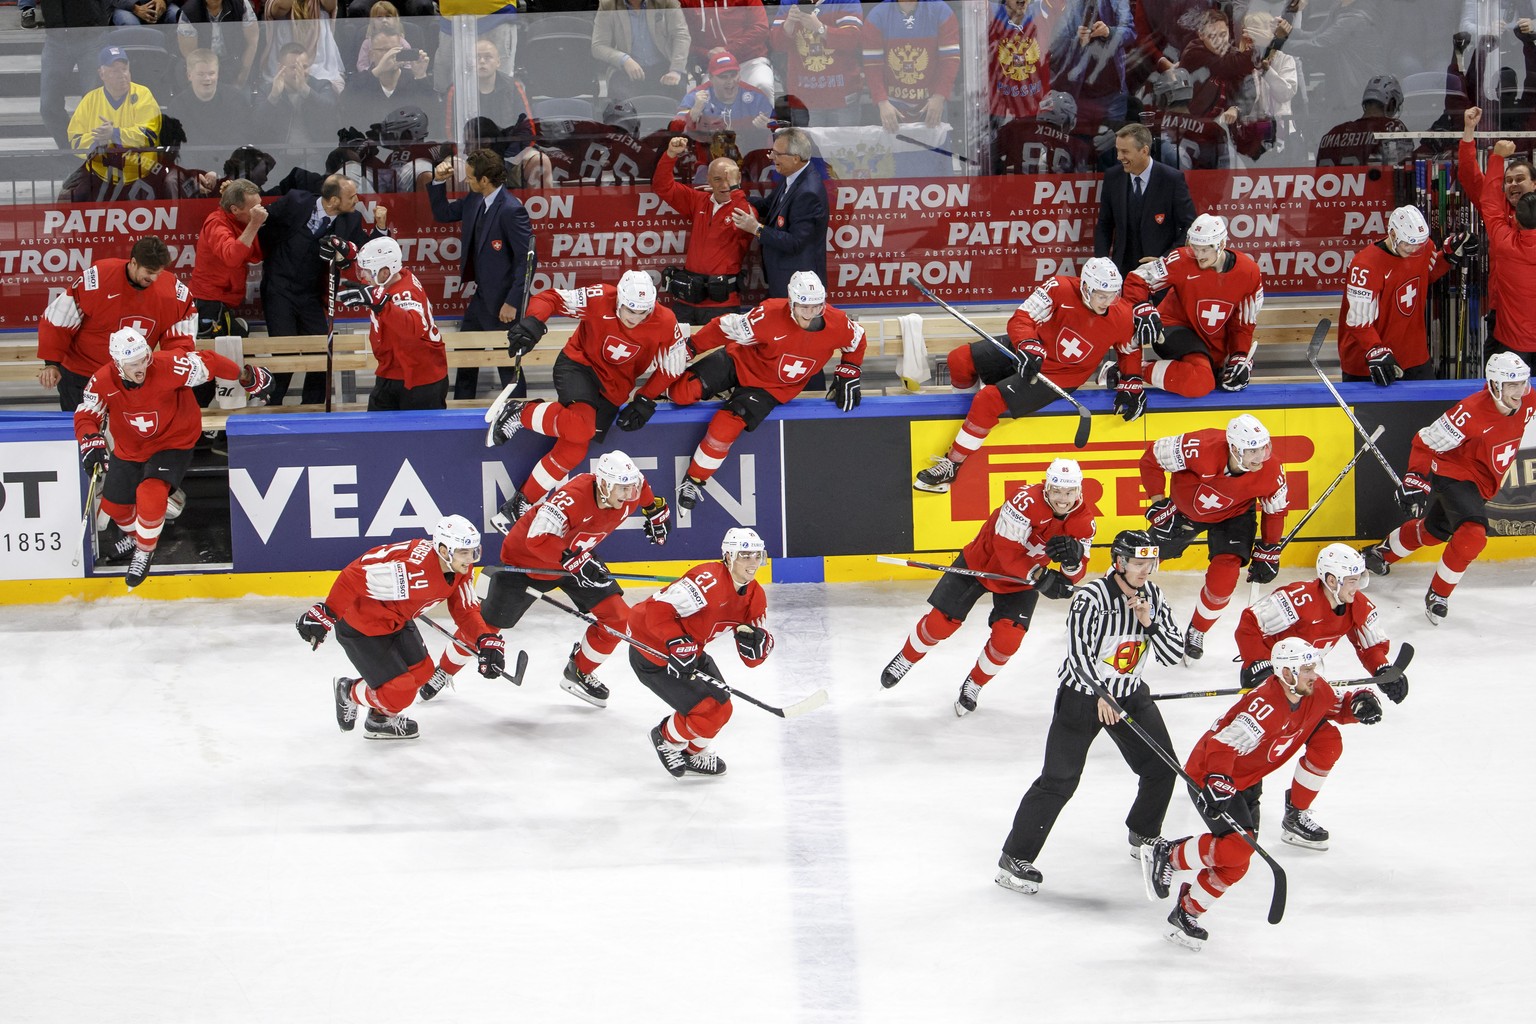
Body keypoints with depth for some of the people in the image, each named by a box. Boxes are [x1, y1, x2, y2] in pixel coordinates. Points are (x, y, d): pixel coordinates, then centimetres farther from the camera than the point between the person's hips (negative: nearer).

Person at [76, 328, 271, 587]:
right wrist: (91, 439, -44)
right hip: (130, 447, 4)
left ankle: (144, 551, 1)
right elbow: (85, 415, -22)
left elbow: (207, 363, -19)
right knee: (113, 504, 15)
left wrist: (246, 377, -9)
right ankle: (133, 532, 52)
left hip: (173, 442, -4)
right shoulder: (102, 382, -23)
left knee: (150, 495, -26)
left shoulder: (168, 366, -30)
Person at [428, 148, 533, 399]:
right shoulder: (475, 200, 3)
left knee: (508, 364, 3)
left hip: (501, 302, -9)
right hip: (479, 298, 9)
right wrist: (438, 182, 3)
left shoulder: (511, 209, -23)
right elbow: (443, 214, 20)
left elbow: (527, 259, -23)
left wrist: (513, 303, -23)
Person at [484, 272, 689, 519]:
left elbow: (671, 367, 0)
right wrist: (532, 323, -34)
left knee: (573, 449, -9)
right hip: (579, 365, -4)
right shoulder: (599, 300, -22)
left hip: (614, 387, 4)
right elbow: (549, 298, -15)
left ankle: (521, 506, 6)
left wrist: (645, 401, -5)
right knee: (580, 426, -35)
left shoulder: (665, 324, -15)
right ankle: (521, 413, -10)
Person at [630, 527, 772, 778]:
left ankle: (695, 752, 36)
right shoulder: (709, 581, -29)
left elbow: (753, 659, 1)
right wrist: (678, 647, -35)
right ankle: (667, 738, 17)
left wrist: (755, 641, -21)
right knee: (710, 710, -12)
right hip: (650, 650, -9)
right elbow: (659, 610, -32)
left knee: (720, 705, 11)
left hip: (689, 651, 9)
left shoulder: (755, 596, -1)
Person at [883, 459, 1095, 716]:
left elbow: (1073, 576, -13)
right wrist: (1040, 578, -40)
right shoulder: (1027, 501, -34)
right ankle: (905, 659, 32)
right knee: (941, 622, 1)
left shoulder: (1084, 519, -17)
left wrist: (1074, 557, -36)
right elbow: (1007, 550, -32)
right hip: (981, 562, -4)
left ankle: (974, 686, 18)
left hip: (1023, 579, 4)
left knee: (1007, 638, -10)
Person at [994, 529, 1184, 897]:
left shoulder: (1153, 597, -1)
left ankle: (1144, 837, 35)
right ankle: (1014, 859, -6)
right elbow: (1080, 650, -28)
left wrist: (1149, 623, -20)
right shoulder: (1091, 598, -21)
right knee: (1059, 780, -11)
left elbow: (1173, 653, -3)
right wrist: (1100, 695, -39)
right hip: (1082, 694, -6)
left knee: (1161, 768, 9)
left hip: (1130, 694, 6)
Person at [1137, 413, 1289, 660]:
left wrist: (1268, 553, -3)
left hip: (1233, 517, 0)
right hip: (1184, 508, 0)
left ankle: (1197, 634, 13)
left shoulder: (1271, 470, -31)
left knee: (1222, 583, -15)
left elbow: (1275, 511, -8)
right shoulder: (1201, 448, -41)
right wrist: (1158, 503, -22)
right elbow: (1152, 458, -23)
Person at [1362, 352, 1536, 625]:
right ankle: (1437, 595, -12)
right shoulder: (1470, 412, -33)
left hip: (1482, 483, 8)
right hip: (1454, 474, -8)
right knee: (1473, 534, -28)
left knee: (1434, 530, 25)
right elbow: (1426, 443, -23)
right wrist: (1415, 480, -29)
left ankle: (1381, 554, 50)